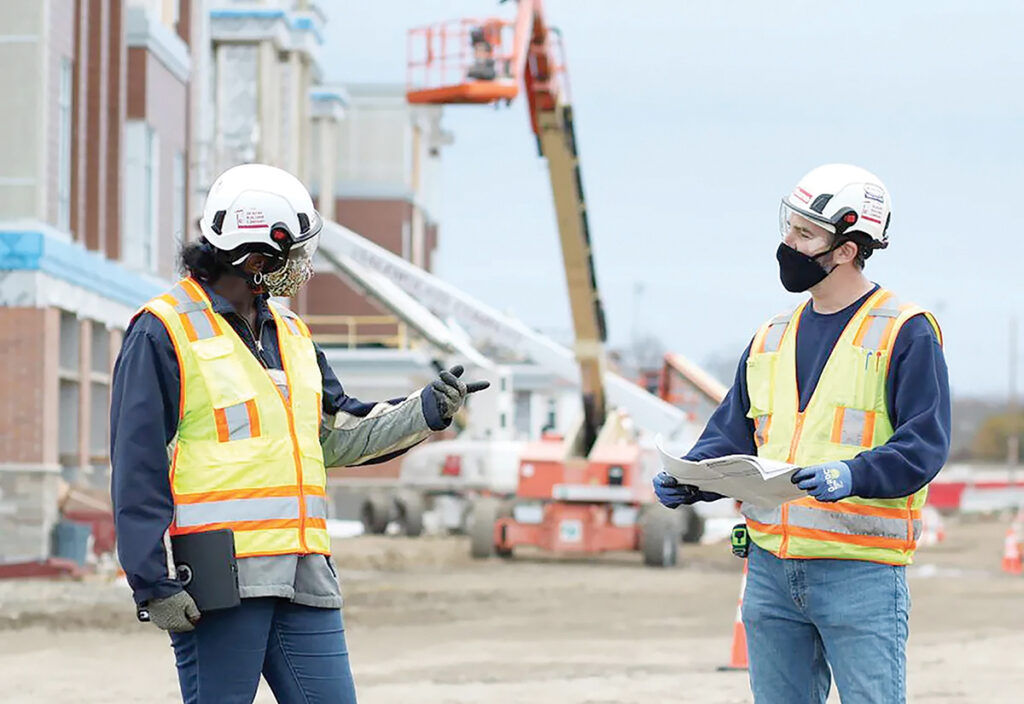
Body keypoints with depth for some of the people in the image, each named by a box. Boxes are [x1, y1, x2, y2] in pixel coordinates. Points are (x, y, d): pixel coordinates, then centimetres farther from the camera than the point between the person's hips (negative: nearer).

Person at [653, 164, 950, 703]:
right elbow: (733, 436, 19)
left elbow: (924, 443, -11)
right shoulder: (772, 338, 17)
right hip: (770, 571, 6)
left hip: (860, 573, -6)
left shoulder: (906, 333, -3)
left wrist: (852, 476, -27)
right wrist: (688, 479, -2)